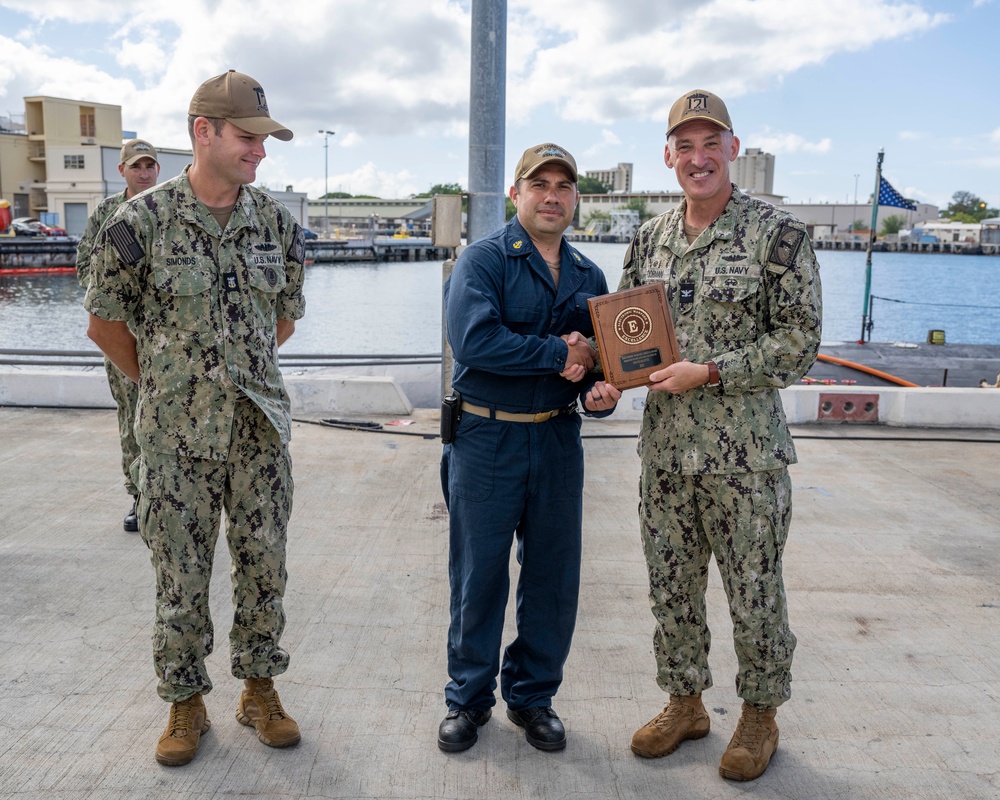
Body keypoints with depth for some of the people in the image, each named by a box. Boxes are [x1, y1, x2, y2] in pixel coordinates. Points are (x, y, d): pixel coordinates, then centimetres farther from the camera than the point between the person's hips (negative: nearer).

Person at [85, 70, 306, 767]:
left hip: (261, 427, 3)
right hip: (177, 435, -3)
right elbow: (105, 322, 2)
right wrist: (164, 382, 11)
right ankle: (186, 702, 27)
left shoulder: (276, 222, 2)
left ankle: (259, 689, 29)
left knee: (264, 566, 11)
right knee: (181, 576, 8)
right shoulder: (141, 222, -9)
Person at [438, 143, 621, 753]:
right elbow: (474, 338, -22)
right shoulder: (485, 259, -5)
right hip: (486, 437, -4)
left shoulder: (588, 276, 11)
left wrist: (600, 394, -10)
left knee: (554, 576, 10)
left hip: (558, 441, 5)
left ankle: (533, 695, 30)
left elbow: (600, 359, 13)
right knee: (479, 574, 7)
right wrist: (558, 354, -17)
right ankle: (469, 697, 26)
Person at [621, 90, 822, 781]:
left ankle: (760, 715, 31)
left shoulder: (778, 234, -8)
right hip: (665, 447, 5)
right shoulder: (650, 238, 8)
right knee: (671, 584, 15)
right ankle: (685, 703, 35)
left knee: (754, 591, 10)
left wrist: (709, 372, -18)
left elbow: (799, 341, -11)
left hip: (746, 452, -5)